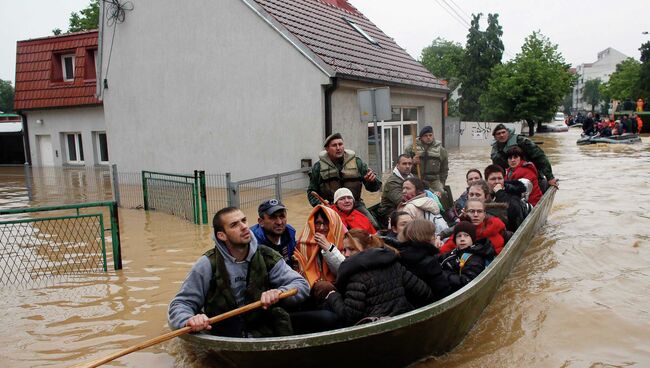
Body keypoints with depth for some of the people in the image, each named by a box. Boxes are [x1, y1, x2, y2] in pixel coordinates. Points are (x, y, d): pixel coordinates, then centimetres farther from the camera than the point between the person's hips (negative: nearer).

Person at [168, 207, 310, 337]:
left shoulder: (268, 257, 1)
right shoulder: (209, 264, -6)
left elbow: (302, 285, 0)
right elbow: (180, 304, -3)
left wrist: (279, 293, -21)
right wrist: (189, 320, -26)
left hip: (265, 337, 0)